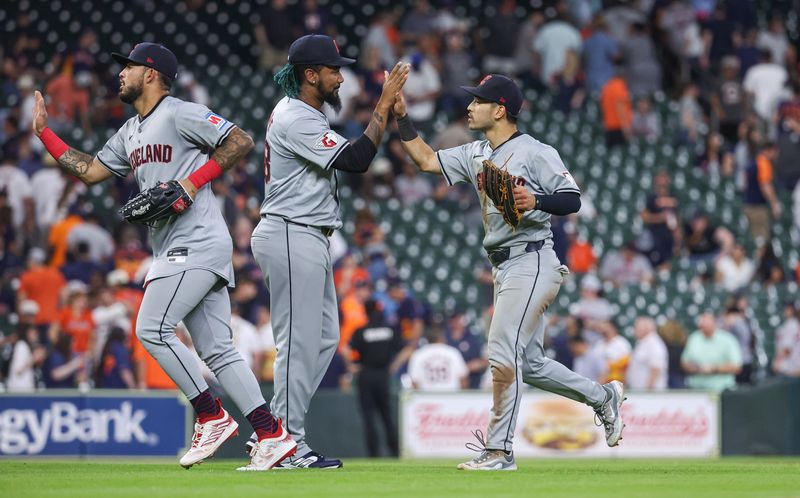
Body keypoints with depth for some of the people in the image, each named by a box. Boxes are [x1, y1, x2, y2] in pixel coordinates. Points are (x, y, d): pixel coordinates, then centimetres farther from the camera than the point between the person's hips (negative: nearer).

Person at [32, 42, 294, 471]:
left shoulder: (180, 114, -6)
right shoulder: (130, 133, 21)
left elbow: (241, 142, -11)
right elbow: (88, 171, 23)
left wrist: (192, 182, -15)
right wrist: (44, 131, 19)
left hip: (197, 243, -9)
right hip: (175, 250, 9)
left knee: (152, 328, -14)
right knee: (217, 350, 3)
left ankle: (212, 416, -8)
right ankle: (272, 435, -2)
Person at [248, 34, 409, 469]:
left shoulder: (294, 111, 16)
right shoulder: (297, 121, -17)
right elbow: (356, 160, -23)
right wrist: (384, 104, -20)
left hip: (307, 239, 11)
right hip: (291, 237, -11)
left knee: (324, 338, 12)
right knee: (300, 342, -8)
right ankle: (288, 446, -5)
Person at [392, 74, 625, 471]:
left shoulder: (535, 152, -10)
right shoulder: (475, 154, 14)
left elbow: (572, 199, -13)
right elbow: (427, 160, 17)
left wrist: (536, 201, -31)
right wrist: (401, 117, 10)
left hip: (532, 263, -9)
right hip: (504, 269, 9)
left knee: (503, 355, -12)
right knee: (530, 364, 13)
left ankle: (499, 450, -7)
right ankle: (603, 397, 31)